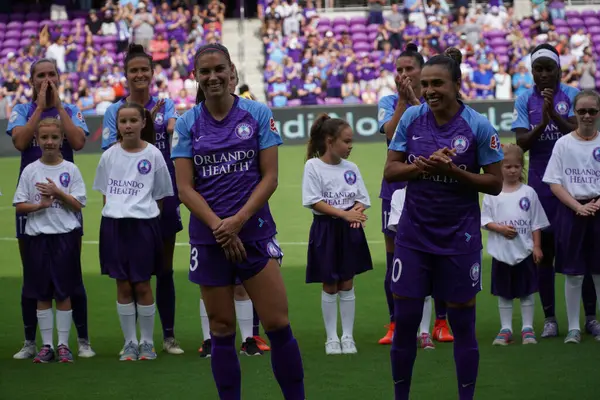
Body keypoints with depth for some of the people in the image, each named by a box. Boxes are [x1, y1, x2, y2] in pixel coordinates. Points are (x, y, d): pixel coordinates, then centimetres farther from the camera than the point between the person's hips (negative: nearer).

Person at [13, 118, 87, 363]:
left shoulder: (70, 169, 1)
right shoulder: (30, 170, 4)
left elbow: (78, 205, -1)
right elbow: (19, 206, 2)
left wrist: (58, 193, -15)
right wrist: (41, 204, -14)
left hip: (65, 235, -1)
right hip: (38, 236, 1)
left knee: (63, 293, 2)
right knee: (42, 294, 5)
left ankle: (63, 344, 9)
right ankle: (47, 345, 11)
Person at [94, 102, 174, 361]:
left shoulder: (153, 155, -3)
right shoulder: (109, 156, 5)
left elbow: (161, 195, 4)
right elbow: (104, 192, 14)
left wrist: (146, 213, -2)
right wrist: (114, 212, 5)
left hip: (143, 225, -2)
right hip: (114, 225, 2)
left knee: (142, 285, 1)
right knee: (123, 285, 5)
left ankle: (147, 342, 13)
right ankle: (130, 342, 13)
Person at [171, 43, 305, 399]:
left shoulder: (258, 114, 0)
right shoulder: (188, 124, 3)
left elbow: (270, 177, -3)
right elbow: (185, 187, -1)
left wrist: (238, 220, -15)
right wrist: (219, 226, -14)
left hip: (255, 232, -1)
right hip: (209, 238, 1)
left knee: (278, 325, -6)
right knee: (222, 330, 5)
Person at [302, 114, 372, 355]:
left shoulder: (351, 168, 6)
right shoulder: (313, 166, -7)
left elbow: (362, 199, 7)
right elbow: (315, 201, -13)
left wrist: (356, 213, -16)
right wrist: (344, 214, -21)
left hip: (350, 231, 3)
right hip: (326, 230, -3)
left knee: (347, 285, 6)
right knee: (329, 287, 5)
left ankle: (347, 336, 13)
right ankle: (331, 338, 13)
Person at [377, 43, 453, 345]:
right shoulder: (388, 101, 4)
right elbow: (391, 132, -13)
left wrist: (413, 98, -21)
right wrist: (402, 100, -18)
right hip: (396, 188, 1)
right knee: (394, 257, 2)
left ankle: (441, 323, 10)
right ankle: (394, 325, 11)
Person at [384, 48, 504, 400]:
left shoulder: (479, 126, -9)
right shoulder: (412, 118, -1)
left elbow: (495, 183, -7)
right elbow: (391, 170, 1)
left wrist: (452, 170, -21)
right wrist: (424, 165, -18)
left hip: (459, 238, -2)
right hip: (414, 235, 2)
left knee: (462, 323, 4)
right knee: (405, 321, 3)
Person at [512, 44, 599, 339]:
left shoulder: (573, 95, 0)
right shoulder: (524, 100, 3)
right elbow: (521, 142, -4)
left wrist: (554, 114, -23)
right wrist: (542, 123, -20)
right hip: (541, 184, 1)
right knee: (544, 250, 3)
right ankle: (549, 318, 10)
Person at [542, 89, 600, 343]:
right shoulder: (564, 143, 3)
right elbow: (555, 184, -1)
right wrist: (579, 207, -13)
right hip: (571, 211, 0)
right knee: (573, 273, 4)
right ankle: (573, 327, 11)